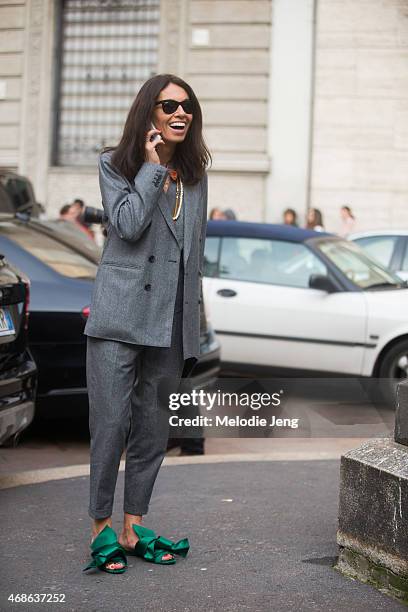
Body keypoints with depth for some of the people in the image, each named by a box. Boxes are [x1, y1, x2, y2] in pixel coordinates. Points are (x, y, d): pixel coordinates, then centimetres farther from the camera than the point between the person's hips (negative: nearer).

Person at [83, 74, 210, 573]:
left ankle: (133, 528, 18)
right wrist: (153, 167, -8)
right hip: (119, 316, -5)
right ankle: (101, 528, 7)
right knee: (111, 424, -5)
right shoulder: (115, 164, 2)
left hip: (170, 321, 5)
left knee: (153, 428, 9)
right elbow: (128, 224, -15)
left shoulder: (195, 174, 15)